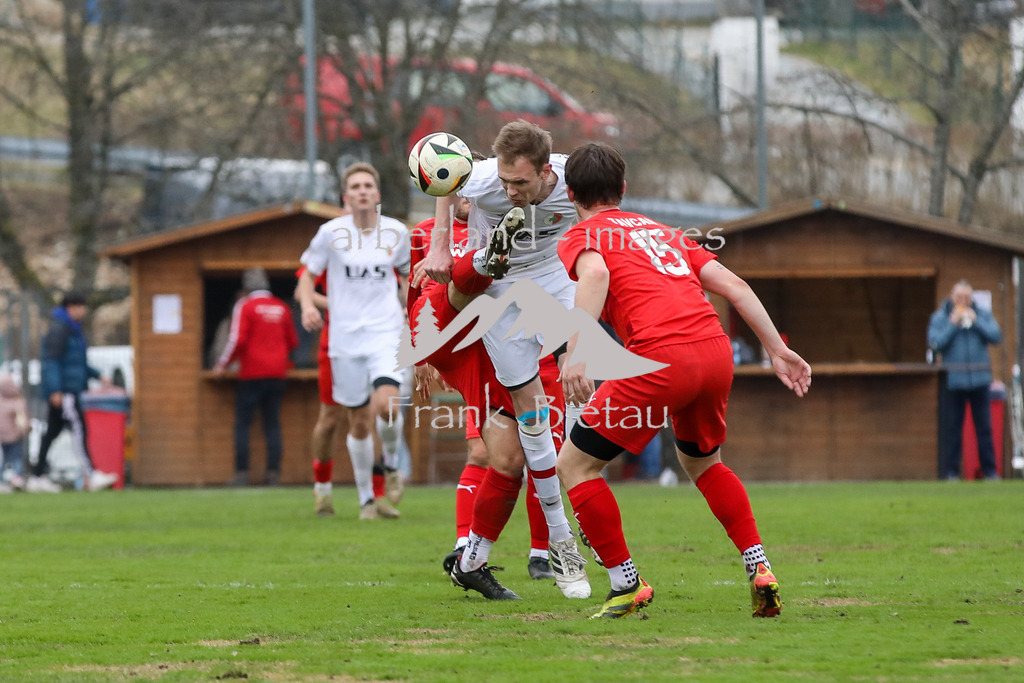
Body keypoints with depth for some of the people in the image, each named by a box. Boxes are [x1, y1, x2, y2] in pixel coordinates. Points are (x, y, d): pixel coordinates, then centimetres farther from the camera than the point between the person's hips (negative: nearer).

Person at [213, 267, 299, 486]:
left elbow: (238, 340, -12)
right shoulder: (282, 308, 9)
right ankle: (273, 472, 0)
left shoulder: (245, 306, -6)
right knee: (272, 424, 6)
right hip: (277, 373, 4)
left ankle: (242, 472, -6)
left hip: (252, 373, -4)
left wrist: (223, 364, 0)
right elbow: (293, 342, 15)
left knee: (243, 423, 0)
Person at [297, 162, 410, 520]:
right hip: (345, 337, 0)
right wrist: (308, 305, -14)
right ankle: (366, 498, 22)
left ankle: (390, 463, 9)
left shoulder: (396, 232, 3)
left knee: (386, 405, -22)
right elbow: (307, 275, 5)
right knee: (359, 422, 4)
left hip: (386, 333, 0)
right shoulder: (331, 232, -3)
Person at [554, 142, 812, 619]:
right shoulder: (661, 232, 29)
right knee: (701, 460, 32)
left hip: (661, 358, -6)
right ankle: (759, 570, 21)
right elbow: (734, 285, 22)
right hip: (716, 351, 6)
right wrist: (777, 349, 23)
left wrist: (575, 353, -21)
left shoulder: (581, 238, 12)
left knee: (574, 465, 9)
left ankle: (627, 585, 6)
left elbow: (596, 275, -13)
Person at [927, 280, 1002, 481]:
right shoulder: (940, 317, 2)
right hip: (953, 381, -1)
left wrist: (975, 321, -9)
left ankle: (990, 470, 8)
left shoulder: (983, 315, 7)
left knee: (984, 427, 3)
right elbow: (935, 343, -7)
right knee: (952, 428, 1)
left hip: (979, 381, 1)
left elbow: (996, 336, -3)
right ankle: (951, 470, 7)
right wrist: (953, 324, -12)